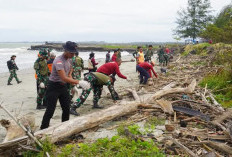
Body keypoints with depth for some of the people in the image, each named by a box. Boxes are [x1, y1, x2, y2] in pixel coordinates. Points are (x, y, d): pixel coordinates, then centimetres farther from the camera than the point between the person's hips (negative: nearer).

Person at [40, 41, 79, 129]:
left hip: (63, 86, 9)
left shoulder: (68, 59, 3)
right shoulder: (59, 61, -26)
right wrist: (78, 82, -37)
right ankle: (43, 129, 6)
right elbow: (64, 78, -35)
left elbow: (70, 68, 26)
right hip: (54, 87, -9)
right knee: (50, 110, -7)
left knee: (66, 108, 12)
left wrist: (70, 76, 8)